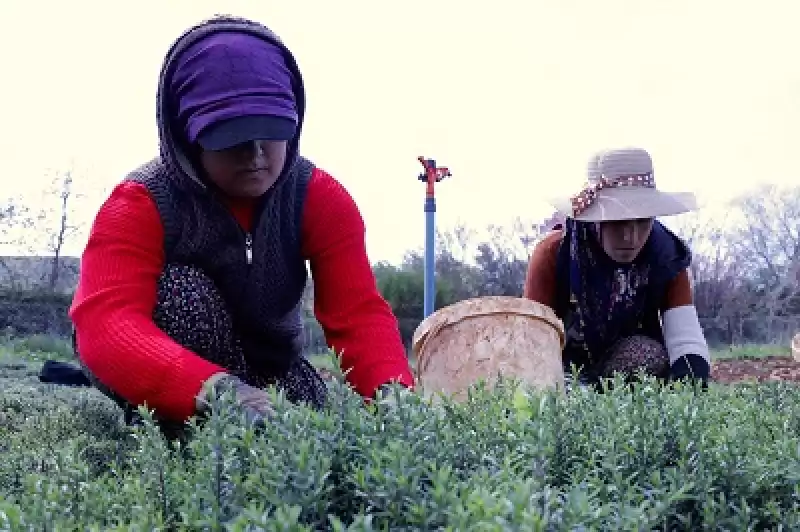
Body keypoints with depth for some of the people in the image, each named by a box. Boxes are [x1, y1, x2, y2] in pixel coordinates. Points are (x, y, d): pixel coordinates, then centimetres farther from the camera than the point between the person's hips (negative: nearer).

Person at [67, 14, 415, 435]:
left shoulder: (320, 200, -18)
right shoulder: (140, 205, -27)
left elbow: (360, 314, -29)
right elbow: (107, 323, -45)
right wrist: (217, 391, -65)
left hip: (268, 369, 6)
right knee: (184, 292, -31)